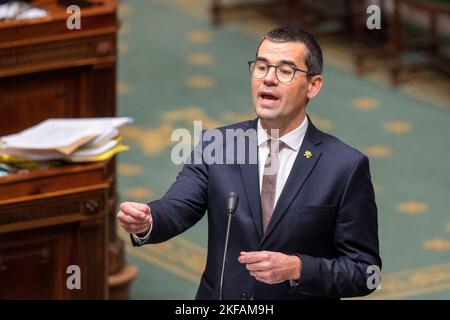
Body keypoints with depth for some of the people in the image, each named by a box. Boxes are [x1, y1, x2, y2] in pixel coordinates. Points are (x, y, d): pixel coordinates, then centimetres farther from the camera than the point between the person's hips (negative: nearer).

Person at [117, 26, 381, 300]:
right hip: (219, 296, 2)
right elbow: (176, 209, -17)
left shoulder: (347, 166, -12)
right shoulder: (215, 147, -4)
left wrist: (297, 269, -26)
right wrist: (146, 222, -38)